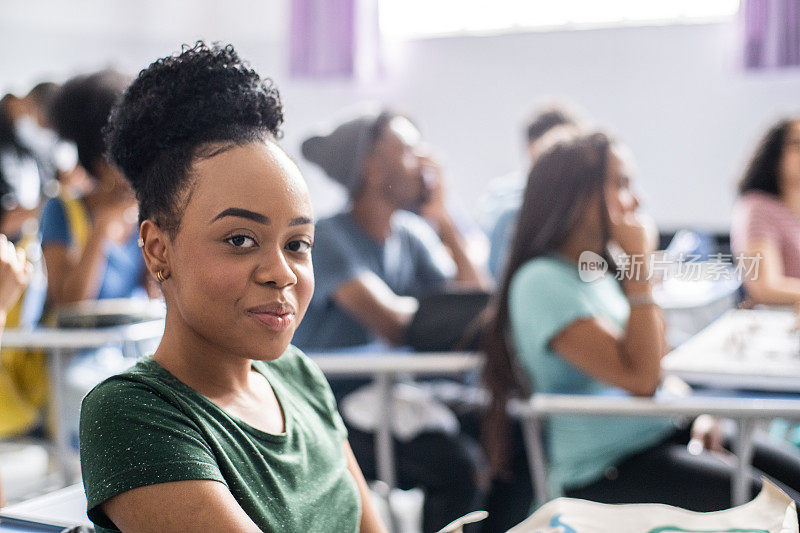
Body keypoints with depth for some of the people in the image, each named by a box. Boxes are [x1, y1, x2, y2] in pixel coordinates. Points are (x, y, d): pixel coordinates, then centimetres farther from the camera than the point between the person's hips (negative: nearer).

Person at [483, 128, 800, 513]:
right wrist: (640, 265, -20)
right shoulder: (542, 282, -17)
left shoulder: (603, 268, 10)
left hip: (664, 434, 9)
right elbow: (640, 377, -24)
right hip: (604, 473, -9)